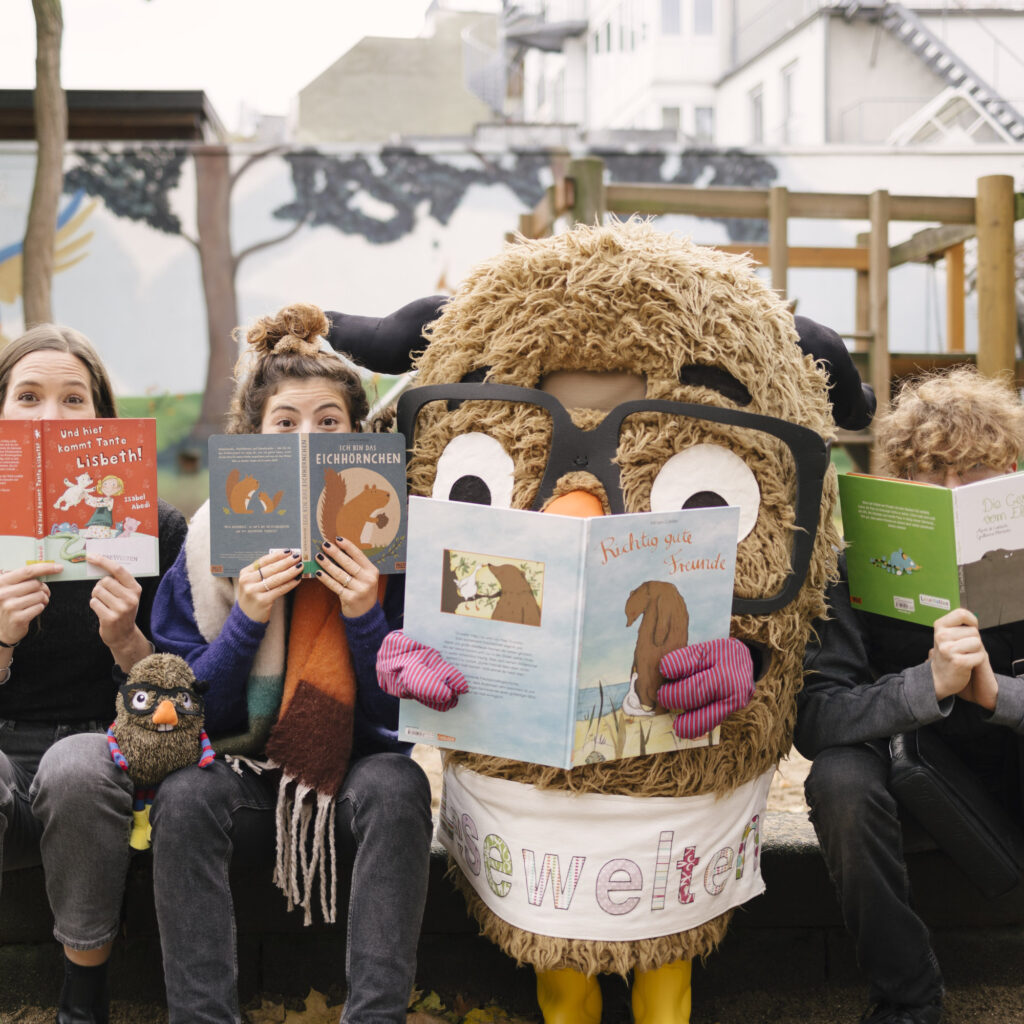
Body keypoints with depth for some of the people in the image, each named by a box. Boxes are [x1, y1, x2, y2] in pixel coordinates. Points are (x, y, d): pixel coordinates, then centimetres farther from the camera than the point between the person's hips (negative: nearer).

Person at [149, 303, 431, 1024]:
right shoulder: (213, 543, -1)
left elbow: (404, 712, -3)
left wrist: (365, 615, -19)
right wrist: (246, 619, -17)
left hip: (355, 774, 0)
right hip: (246, 777, 1)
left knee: (396, 785, -33)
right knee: (185, 797, -30)